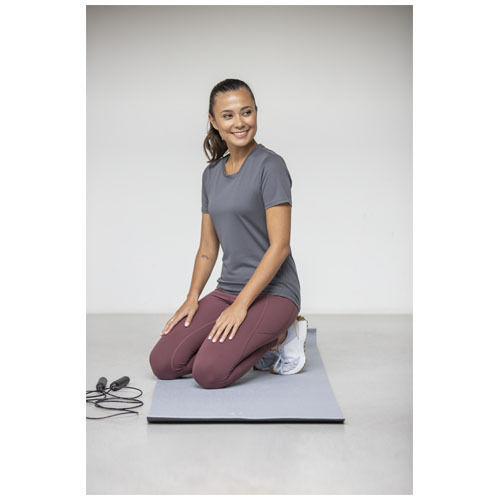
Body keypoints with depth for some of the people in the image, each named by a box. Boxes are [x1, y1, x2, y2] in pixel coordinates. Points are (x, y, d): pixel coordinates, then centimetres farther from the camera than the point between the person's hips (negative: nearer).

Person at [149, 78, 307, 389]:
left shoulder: (270, 165, -11)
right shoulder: (212, 174, 11)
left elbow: (279, 245, -17)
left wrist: (241, 305, -19)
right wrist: (192, 298, 2)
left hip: (272, 292, -7)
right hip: (227, 290, 7)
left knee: (210, 372, -24)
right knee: (163, 364, -8)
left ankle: (279, 337, 1)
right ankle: (254, 342, 9)